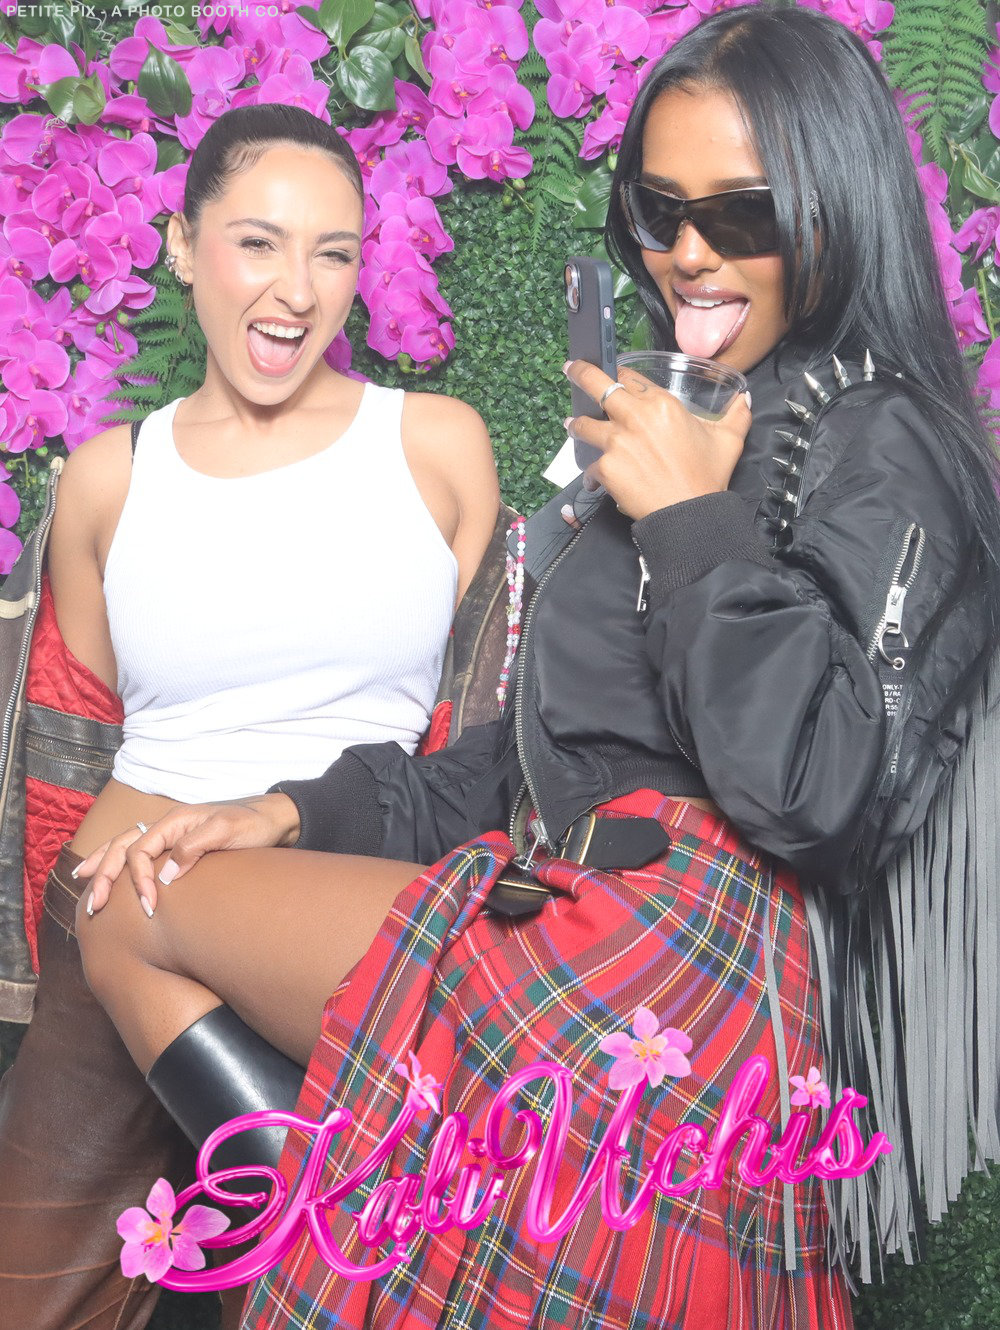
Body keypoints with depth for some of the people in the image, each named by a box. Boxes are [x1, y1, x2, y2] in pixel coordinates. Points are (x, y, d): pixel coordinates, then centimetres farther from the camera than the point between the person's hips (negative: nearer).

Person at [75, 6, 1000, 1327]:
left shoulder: (880, 448, -6)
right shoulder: (707, 425, 20)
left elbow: (838, 803, -19)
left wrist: (693, 524, -15)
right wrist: (306, 814, 13)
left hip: (665, 957, -9)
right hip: (569, 916, 9)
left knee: (129, 913, -4)